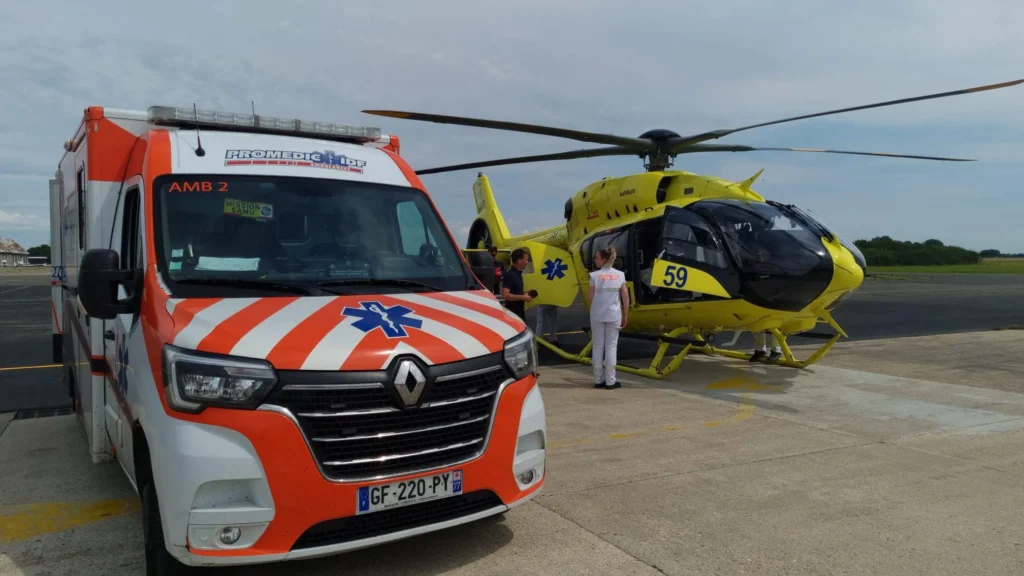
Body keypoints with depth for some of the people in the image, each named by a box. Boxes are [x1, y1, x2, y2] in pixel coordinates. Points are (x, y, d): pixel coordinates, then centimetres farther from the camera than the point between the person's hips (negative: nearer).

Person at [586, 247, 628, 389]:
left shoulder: (595, 275, -7)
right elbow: (626, 297, 0)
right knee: (611, 347, 7)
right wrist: (625, 315, 8)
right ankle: (610, 381, 7)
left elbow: (589, 298, -6)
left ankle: (598, 380, 12)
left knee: (598, 347, 9)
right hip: (614, 315, 1)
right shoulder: (620, 275, 0)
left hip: (597, 315, -1)